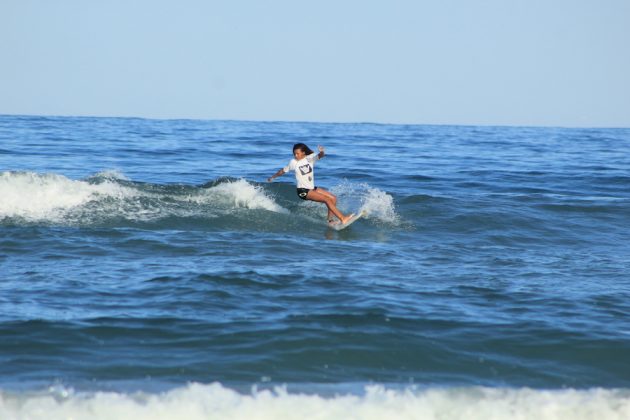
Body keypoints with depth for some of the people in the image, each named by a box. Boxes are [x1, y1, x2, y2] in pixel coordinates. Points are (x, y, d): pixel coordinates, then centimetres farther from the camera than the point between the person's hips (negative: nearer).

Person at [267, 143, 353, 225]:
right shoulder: (294, 162, -6)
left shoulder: (310, 158, -1)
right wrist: (272, 177, 20)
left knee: (333, 198, 0)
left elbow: (320, 156, -20)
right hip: (303, 191, -6)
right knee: (327, 199, -18)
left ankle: (330, 220, 6)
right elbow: (283, 171, 8)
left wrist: (321, 152, -44)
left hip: (312, 188, 6)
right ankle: (343, 218, -20)